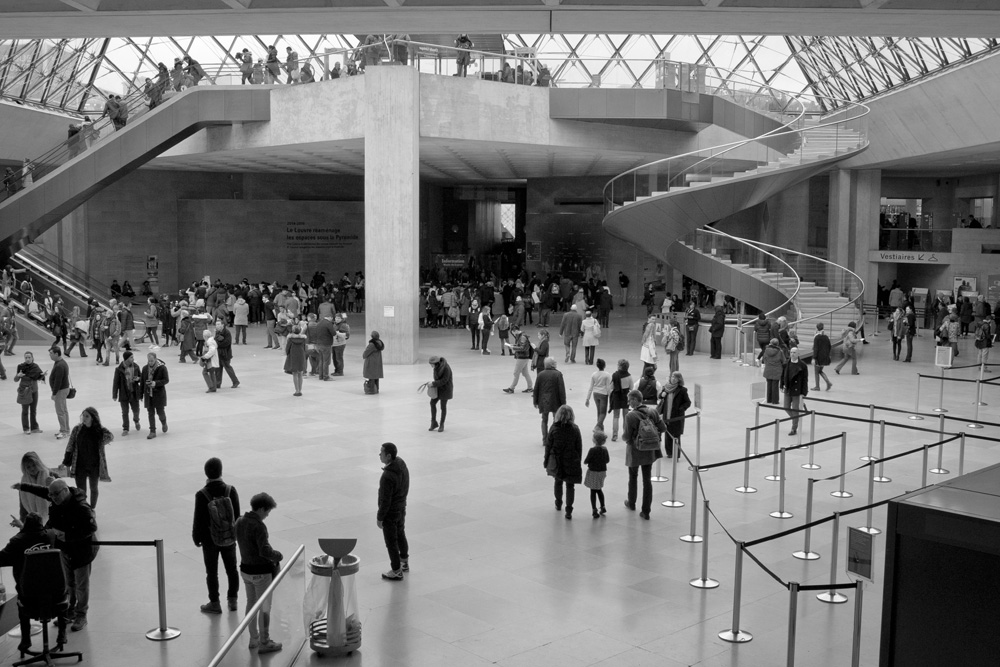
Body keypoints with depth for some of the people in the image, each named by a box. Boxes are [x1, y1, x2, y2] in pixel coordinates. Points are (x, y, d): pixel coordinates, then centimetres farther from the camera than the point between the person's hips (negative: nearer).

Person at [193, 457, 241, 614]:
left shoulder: (201, 495, -19)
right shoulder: (231, 490, -12)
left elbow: (198, 519, -12)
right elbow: (237, 515, -3)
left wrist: (196, 538, 3)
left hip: (210, 539, -3)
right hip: (229, 537, 3)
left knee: (212, 572, 12)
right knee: (232, 569, 18)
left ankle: (214, 604, 23)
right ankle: (232, 600, 28)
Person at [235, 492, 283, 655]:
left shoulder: (239, 522, 0)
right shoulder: (259, 526, -25)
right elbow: (265, 551, -31)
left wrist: (272, 556, 9)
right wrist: (278, 556, -11)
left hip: (245, 569, 8)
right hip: (261, 572, -8)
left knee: (251, 603, 20)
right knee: (265, 607, 7)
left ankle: (254, 639, 33)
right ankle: (264, 643, 18)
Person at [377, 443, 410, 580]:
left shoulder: (388, 476, -34)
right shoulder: (402, 464, -8)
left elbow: (385, 500, -26)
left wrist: (379, 517, -14)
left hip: (390, 512, -9)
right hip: (402, 507, 9)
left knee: (391, 541, 8)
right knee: (400, 535, 26)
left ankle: (396, 571, 22)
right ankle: (404, 563, 44)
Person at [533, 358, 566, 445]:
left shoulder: (540, 374, -1)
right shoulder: (558, 374, -9)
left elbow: (536, 389, 2)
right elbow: (561, 389, -11)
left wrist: (535, 401, 12)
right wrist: (563, 402, -5)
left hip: (543, 401, 2)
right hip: (555, 401, -2)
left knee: (544, 420, 12)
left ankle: (545, 439, 9)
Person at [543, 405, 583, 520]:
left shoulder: (554, 428, -11)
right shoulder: (575, 429, -11)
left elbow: (548, 445, -4)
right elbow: (579, 447, -4)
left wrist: (546, 460, 7)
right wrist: (578, 461, 8)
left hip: (557, 462, 1)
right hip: (571, 461, -1)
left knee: (558, 482, 23)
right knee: (570, 485, 6)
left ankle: (558, 504, 37)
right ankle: (569, 511, 1)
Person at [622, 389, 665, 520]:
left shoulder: (630, 416, -22)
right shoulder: (653, 412, -7)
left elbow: (626, 437, -19)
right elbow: (662, 428, -2)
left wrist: (623, 433, 2)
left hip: (634, 452, -4)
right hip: (649, 452, 4)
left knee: (633, 478, 19)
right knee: (647, 480, 9)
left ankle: (631, 503, 40)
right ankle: (646, 511, 10)